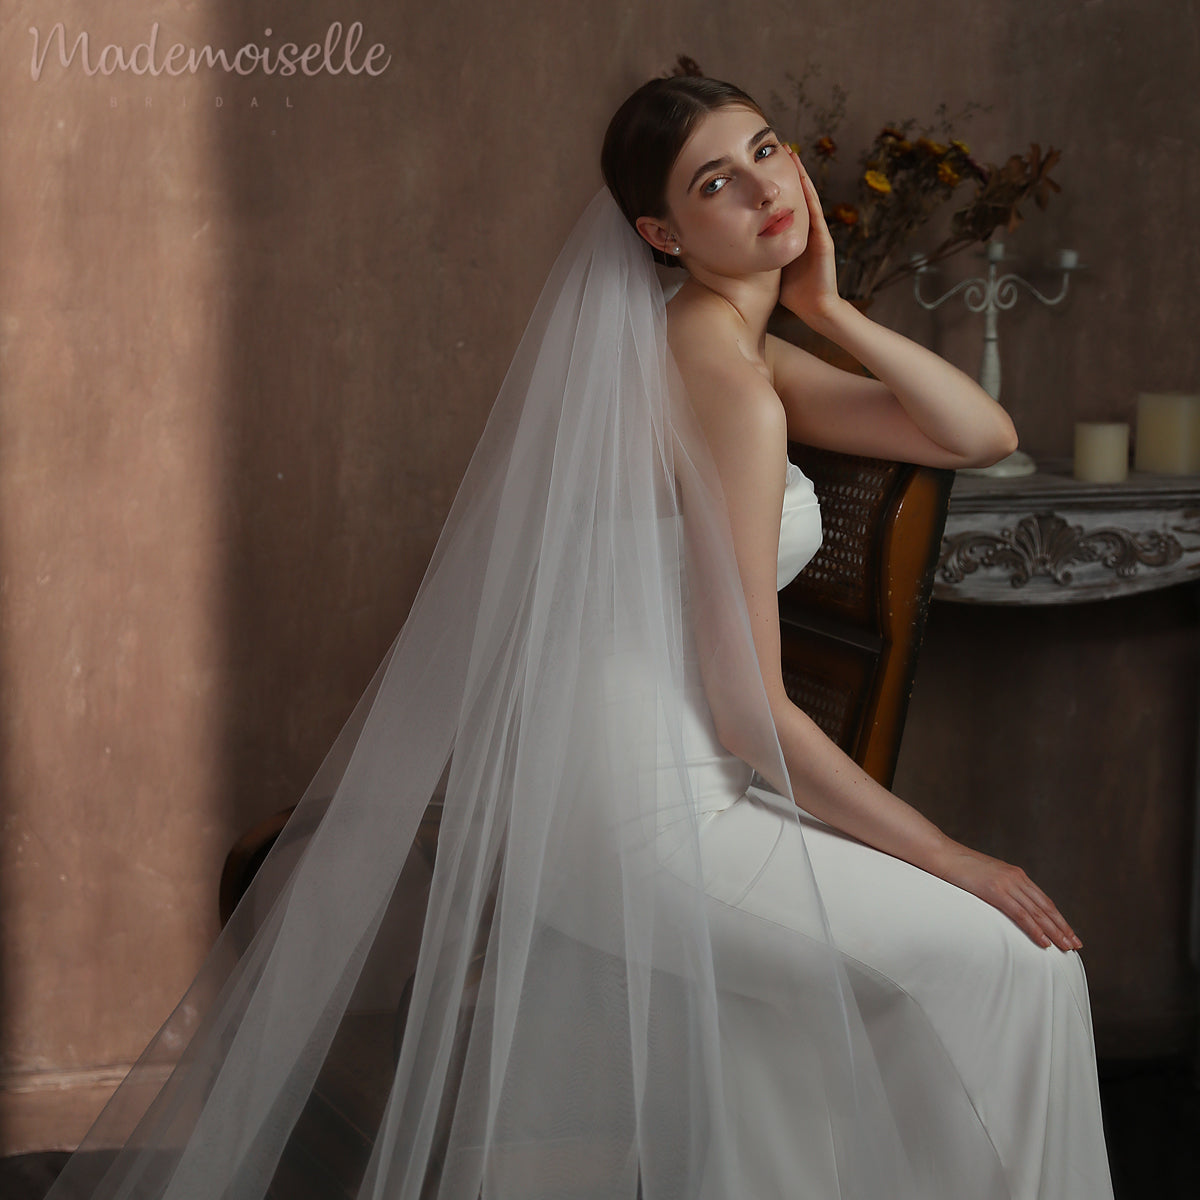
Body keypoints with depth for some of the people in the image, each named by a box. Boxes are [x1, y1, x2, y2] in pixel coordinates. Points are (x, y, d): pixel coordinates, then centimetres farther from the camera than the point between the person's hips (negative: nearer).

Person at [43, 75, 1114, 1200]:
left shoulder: (727, 347, 14)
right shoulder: (730, 386, -15)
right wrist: (948, 857, -11)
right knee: (997, 962, -5)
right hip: (639, 804, -9)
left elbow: (983, 434, 13)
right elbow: (750, 708, -16)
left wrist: (828, 311, 3)